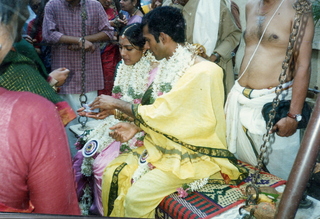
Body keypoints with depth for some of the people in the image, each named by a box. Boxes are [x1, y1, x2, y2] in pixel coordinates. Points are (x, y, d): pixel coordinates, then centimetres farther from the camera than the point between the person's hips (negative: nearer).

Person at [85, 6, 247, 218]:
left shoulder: (203, 72, -23)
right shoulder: (170, 65, 4)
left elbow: (160, 113, -21)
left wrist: (116, 103, -10)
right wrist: (136, 127, -2)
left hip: (194, 154, -8)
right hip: (166, 146, 8)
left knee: (138, 196, -20)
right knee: (113, 174, -2)